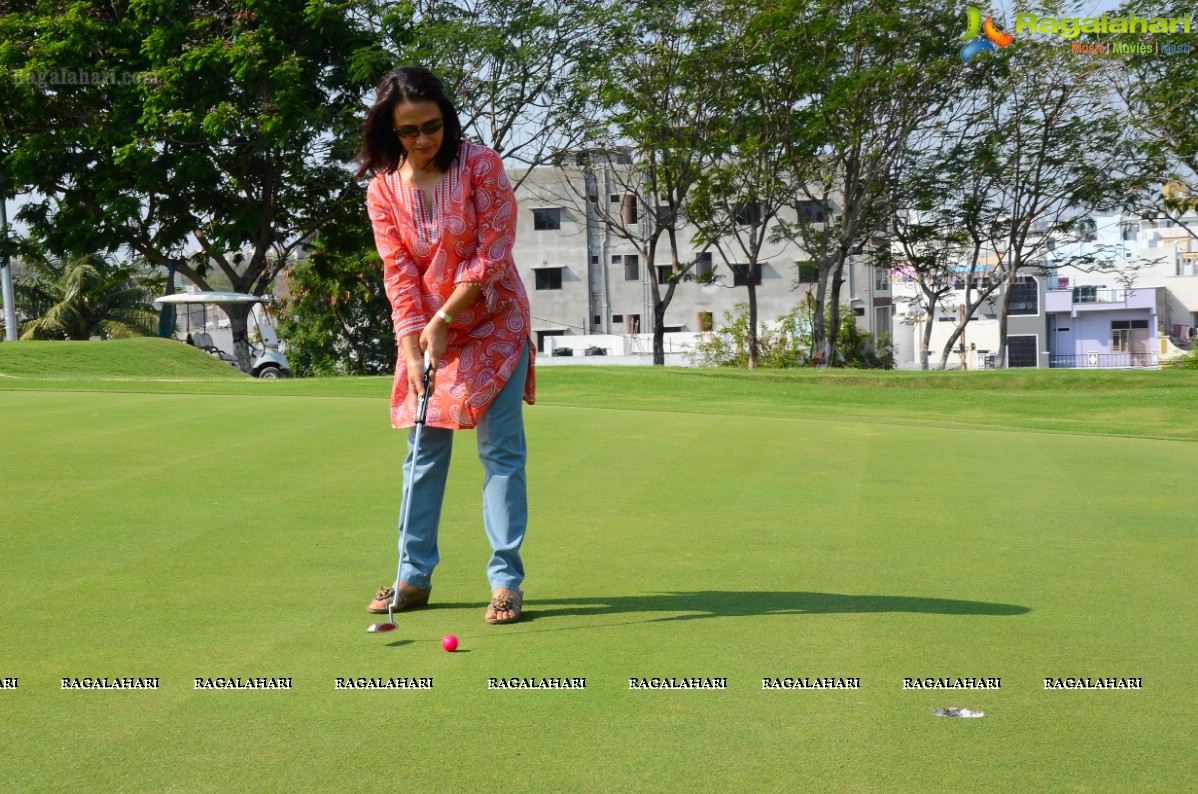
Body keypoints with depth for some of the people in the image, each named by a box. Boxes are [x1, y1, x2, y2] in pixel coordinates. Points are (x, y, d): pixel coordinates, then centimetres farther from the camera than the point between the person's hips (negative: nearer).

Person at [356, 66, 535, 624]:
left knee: (501, 449, -5)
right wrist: (413, 350, -17)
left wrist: (445, 318, -18)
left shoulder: (481, 166, -13)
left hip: (492, 323, -3)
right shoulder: (383, 188, -4)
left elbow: (493, 254, -15)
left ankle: (506, 580, -2)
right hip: (426, 330, 4)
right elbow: (399, 274, -7)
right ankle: (414, 575, 15)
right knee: (424, 451, 7)